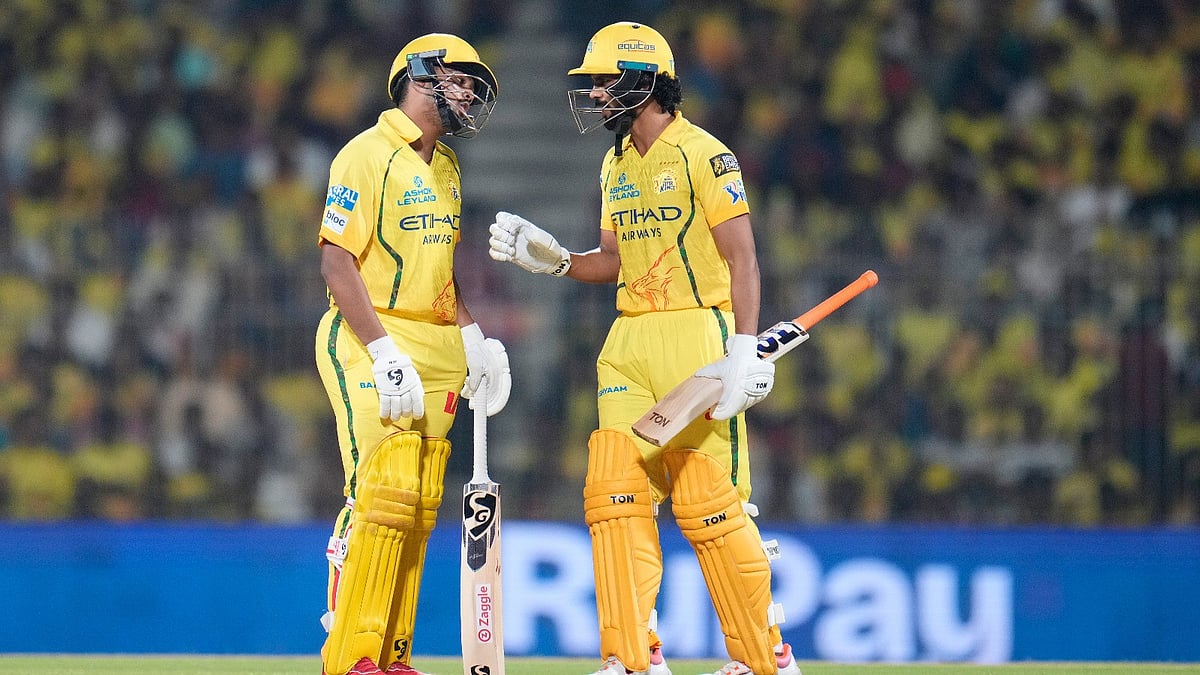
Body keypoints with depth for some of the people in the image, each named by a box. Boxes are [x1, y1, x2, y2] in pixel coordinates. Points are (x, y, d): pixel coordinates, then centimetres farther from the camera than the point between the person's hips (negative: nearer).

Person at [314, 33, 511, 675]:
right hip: (371, 340, -8)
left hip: (436, 348, 8)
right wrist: (385, 353, -22)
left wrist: (474, 338, 11)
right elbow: (337, 262, -15)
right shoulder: (368, 155, -9)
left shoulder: (445, 165, 18)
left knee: (420, 507, 5)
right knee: (383, 497, -16)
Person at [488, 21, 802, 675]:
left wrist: (745, 349, -20)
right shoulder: (617, 165, 16)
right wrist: (551, 258, 4)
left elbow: (742, 258, -12)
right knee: (613, 493, -2)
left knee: (708, 503, -7)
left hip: (696, 333, -8)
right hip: (629, 342, 8)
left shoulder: (702, 155, -8)